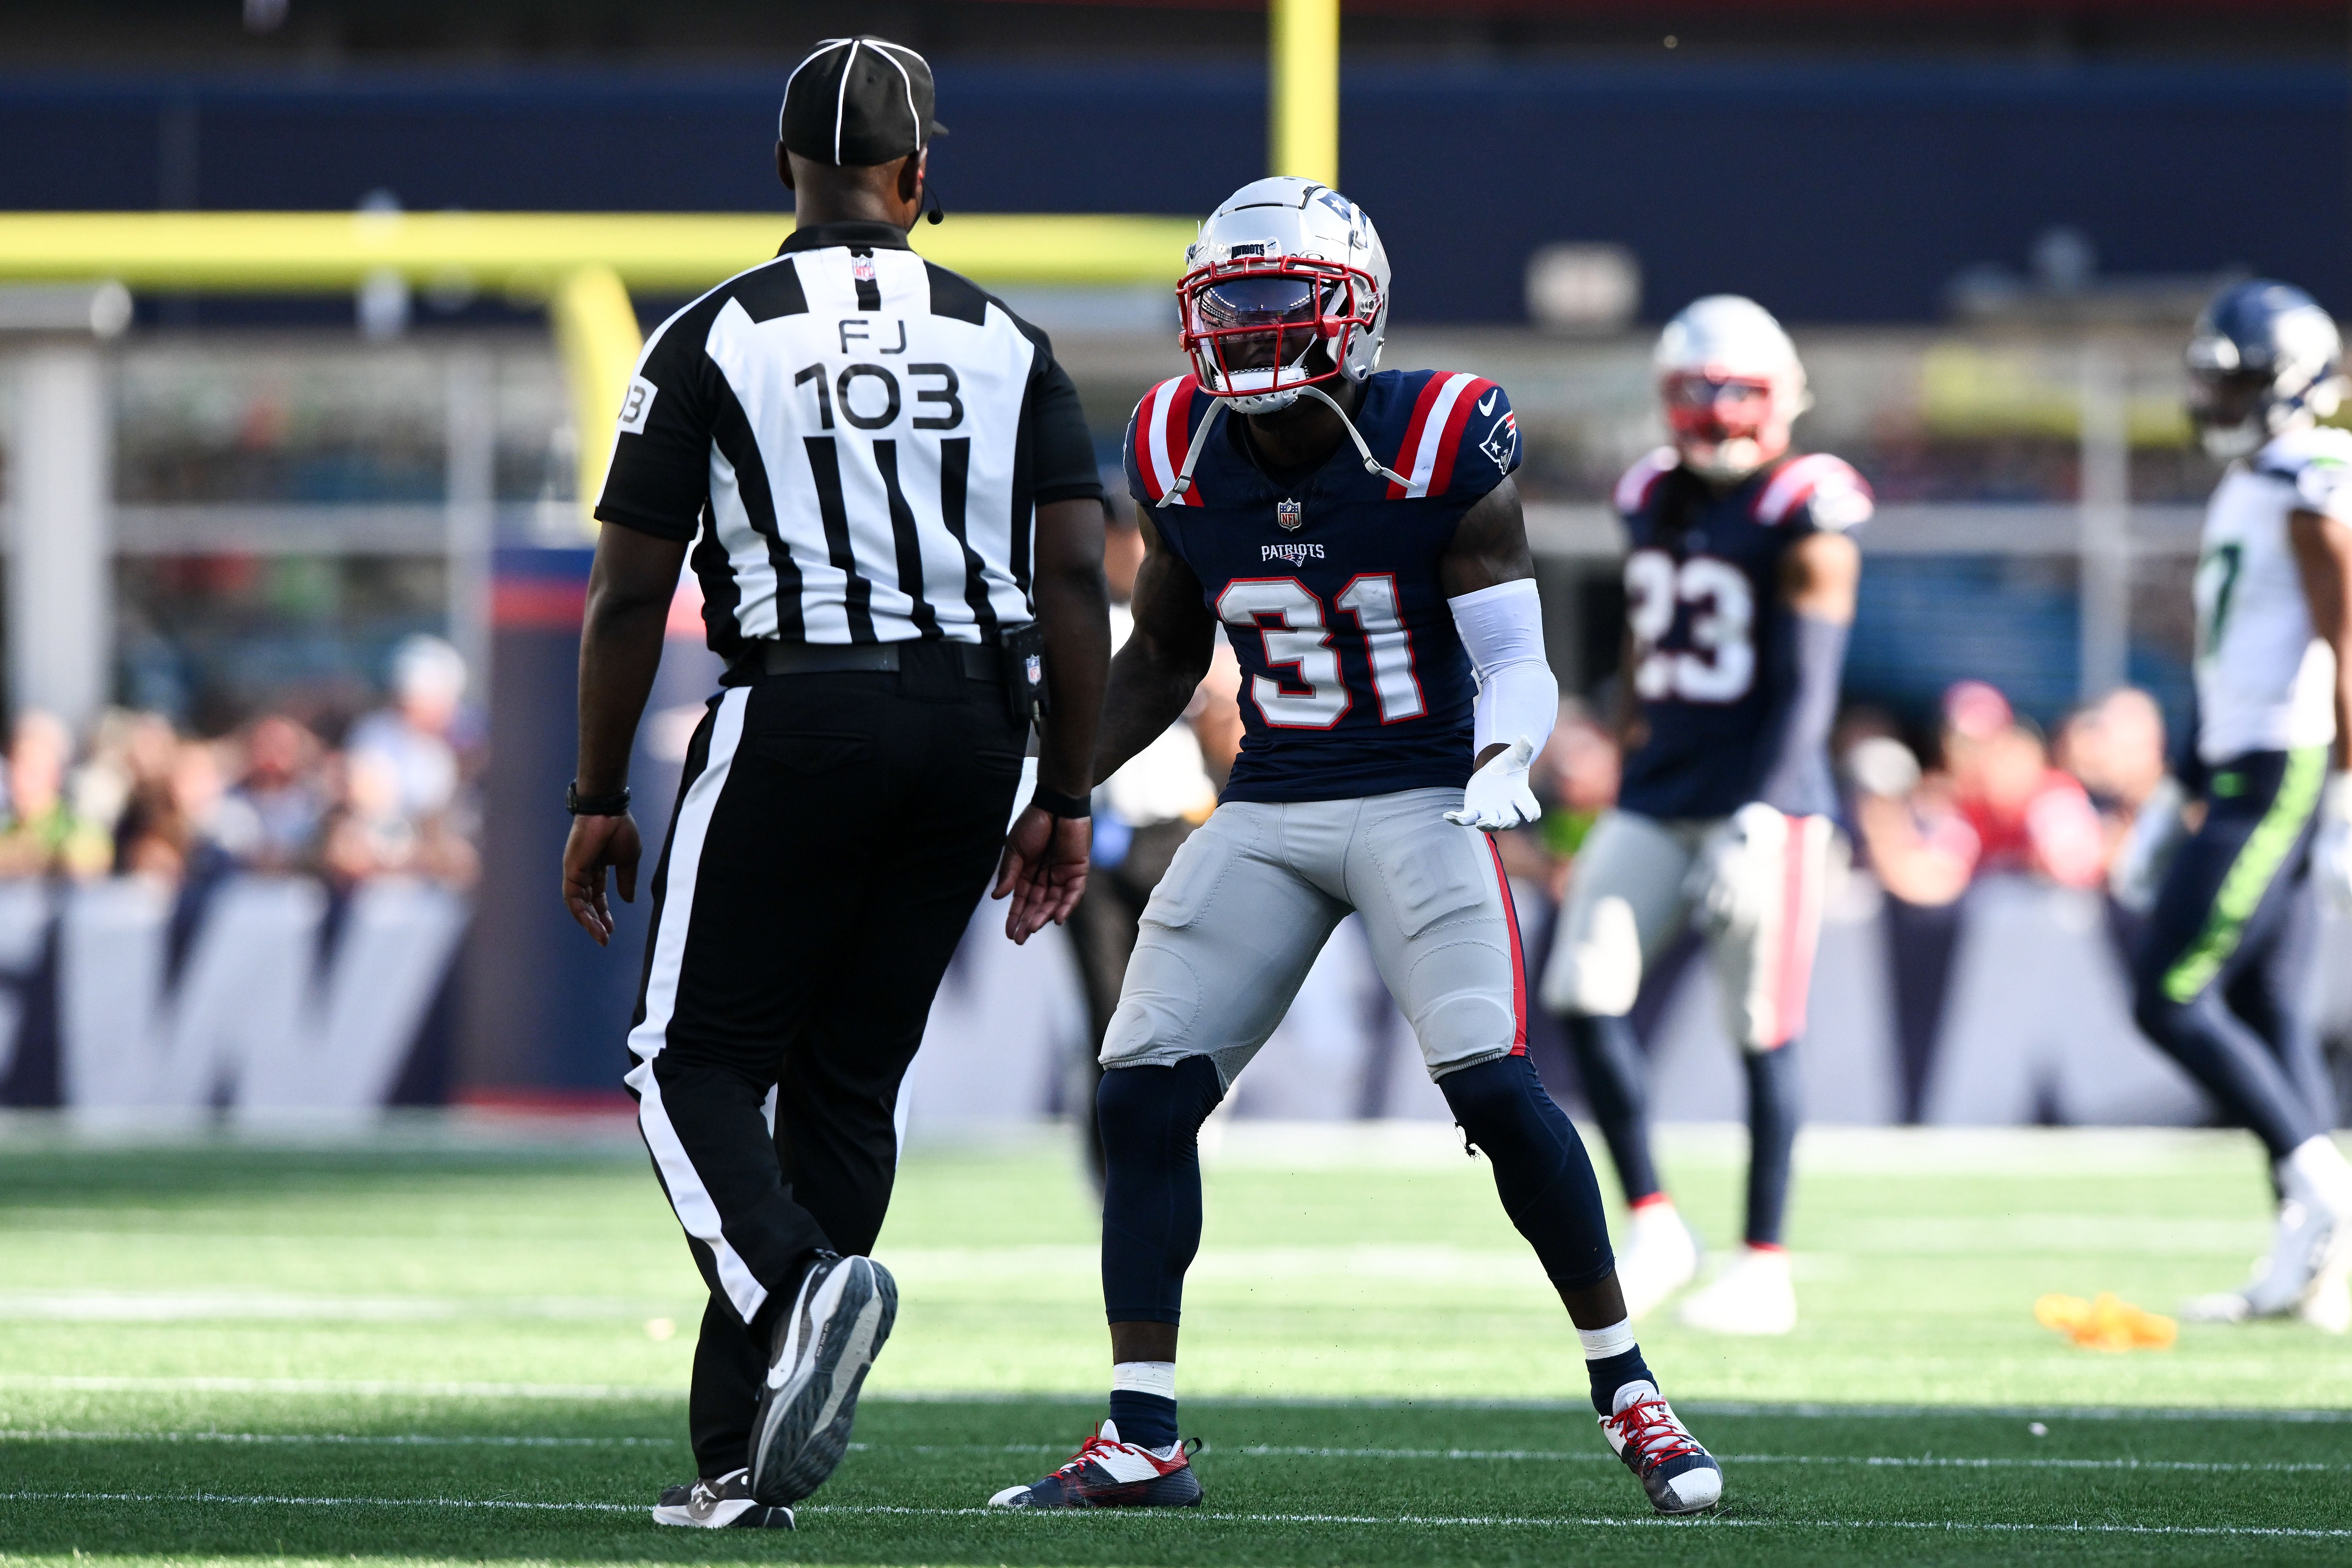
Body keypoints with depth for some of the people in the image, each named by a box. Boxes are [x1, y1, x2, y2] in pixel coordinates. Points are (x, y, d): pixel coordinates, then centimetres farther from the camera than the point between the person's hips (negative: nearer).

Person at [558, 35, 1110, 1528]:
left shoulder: (713, 340, -1)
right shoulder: (1008, 345, 7)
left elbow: (632, 591, -1)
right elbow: (1078, 585, 1)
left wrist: (601, 801, 8)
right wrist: (1065, 803, 7)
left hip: (799, 717, -4)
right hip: (975, 720, 4)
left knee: (698, 1065, 5)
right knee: (844, 1082, 11)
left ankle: (801, 1283, -26)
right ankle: (748, 1457, 8)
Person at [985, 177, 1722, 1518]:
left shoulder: (1441, 450, -13)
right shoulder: (1183, 457, 1)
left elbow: (1520, 664, -10)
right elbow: (1160, 662, 16)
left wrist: (1506, 758, -31)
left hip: (1421, 801, -5)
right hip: (1268, 809, 5)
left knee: (1495, 1084, -20)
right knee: (1143, 1095, -5)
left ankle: (1629, 1396, -5)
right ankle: (1142, 1445, 3)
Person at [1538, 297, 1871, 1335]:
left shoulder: (1802, 520, -9)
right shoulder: (1654, 501, 11)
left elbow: (1806, 688, -14)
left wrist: (1756, 820, -21)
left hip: (1761, 802, -6)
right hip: (1658, 801, 6)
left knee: (1763, 1032, -2)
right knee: (1583, 994, -6)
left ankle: (1765, 1268, 5)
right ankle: (1652, 1225, 6)